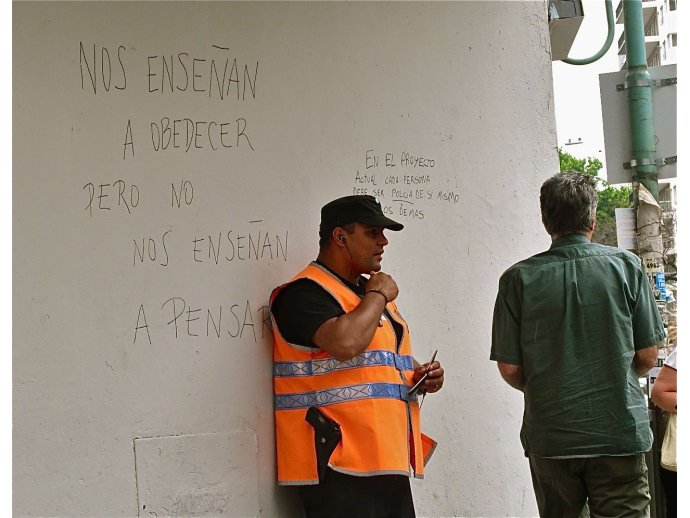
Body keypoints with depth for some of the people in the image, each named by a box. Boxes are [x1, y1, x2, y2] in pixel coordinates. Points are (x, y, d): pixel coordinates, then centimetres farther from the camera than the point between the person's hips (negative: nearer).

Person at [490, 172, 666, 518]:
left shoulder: (519, 278, -5)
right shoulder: (627, 266, -4)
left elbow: (509, 369, -3)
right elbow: (647, 357, 1)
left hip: (549, 435, 1)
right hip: (619, 432, -1)